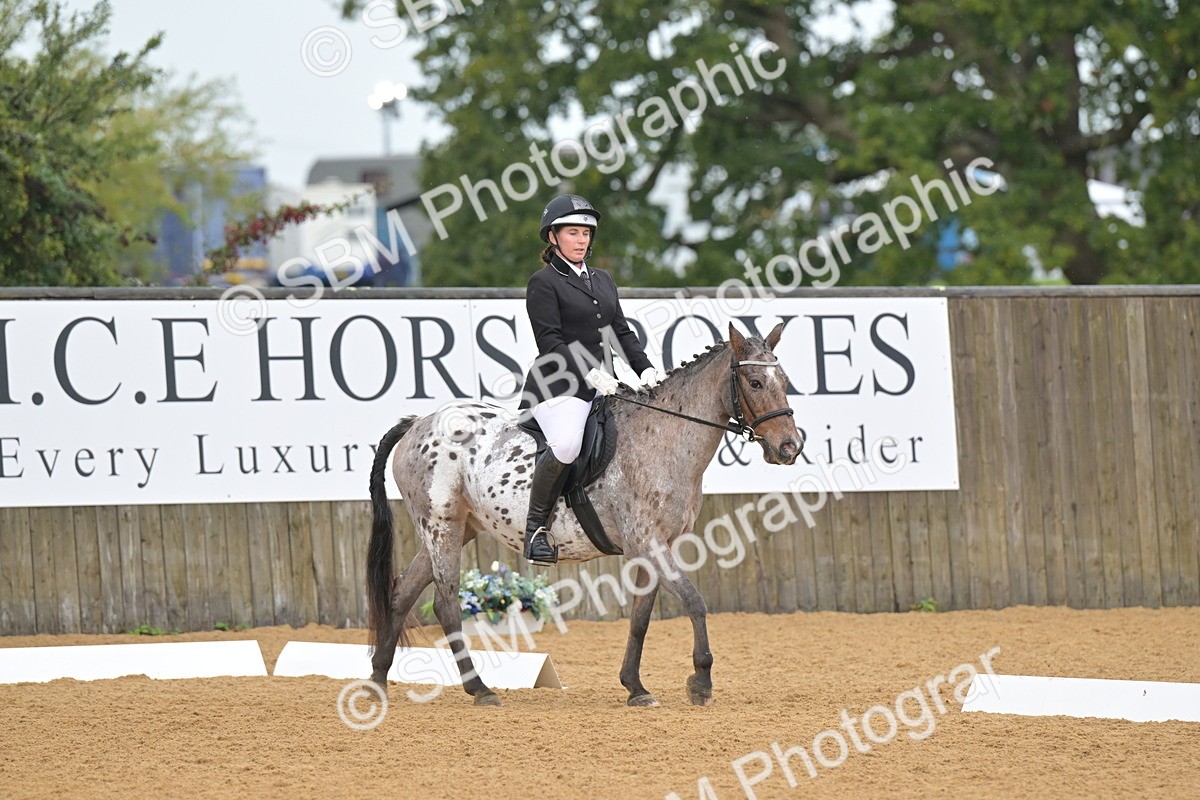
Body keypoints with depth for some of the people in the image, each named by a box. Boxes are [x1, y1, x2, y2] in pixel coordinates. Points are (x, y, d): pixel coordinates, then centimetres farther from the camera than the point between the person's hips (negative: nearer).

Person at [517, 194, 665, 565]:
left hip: (601, 387, 8)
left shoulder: (603, 280, 21)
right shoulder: (544, 283, -3)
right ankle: (535, 527, -17)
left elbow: (621, 332, 19)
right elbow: (550, 342, -12)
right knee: (566, 445, -34)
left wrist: (645, 368, 2)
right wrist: (592, 375, -21)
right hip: (558, 386, -8)